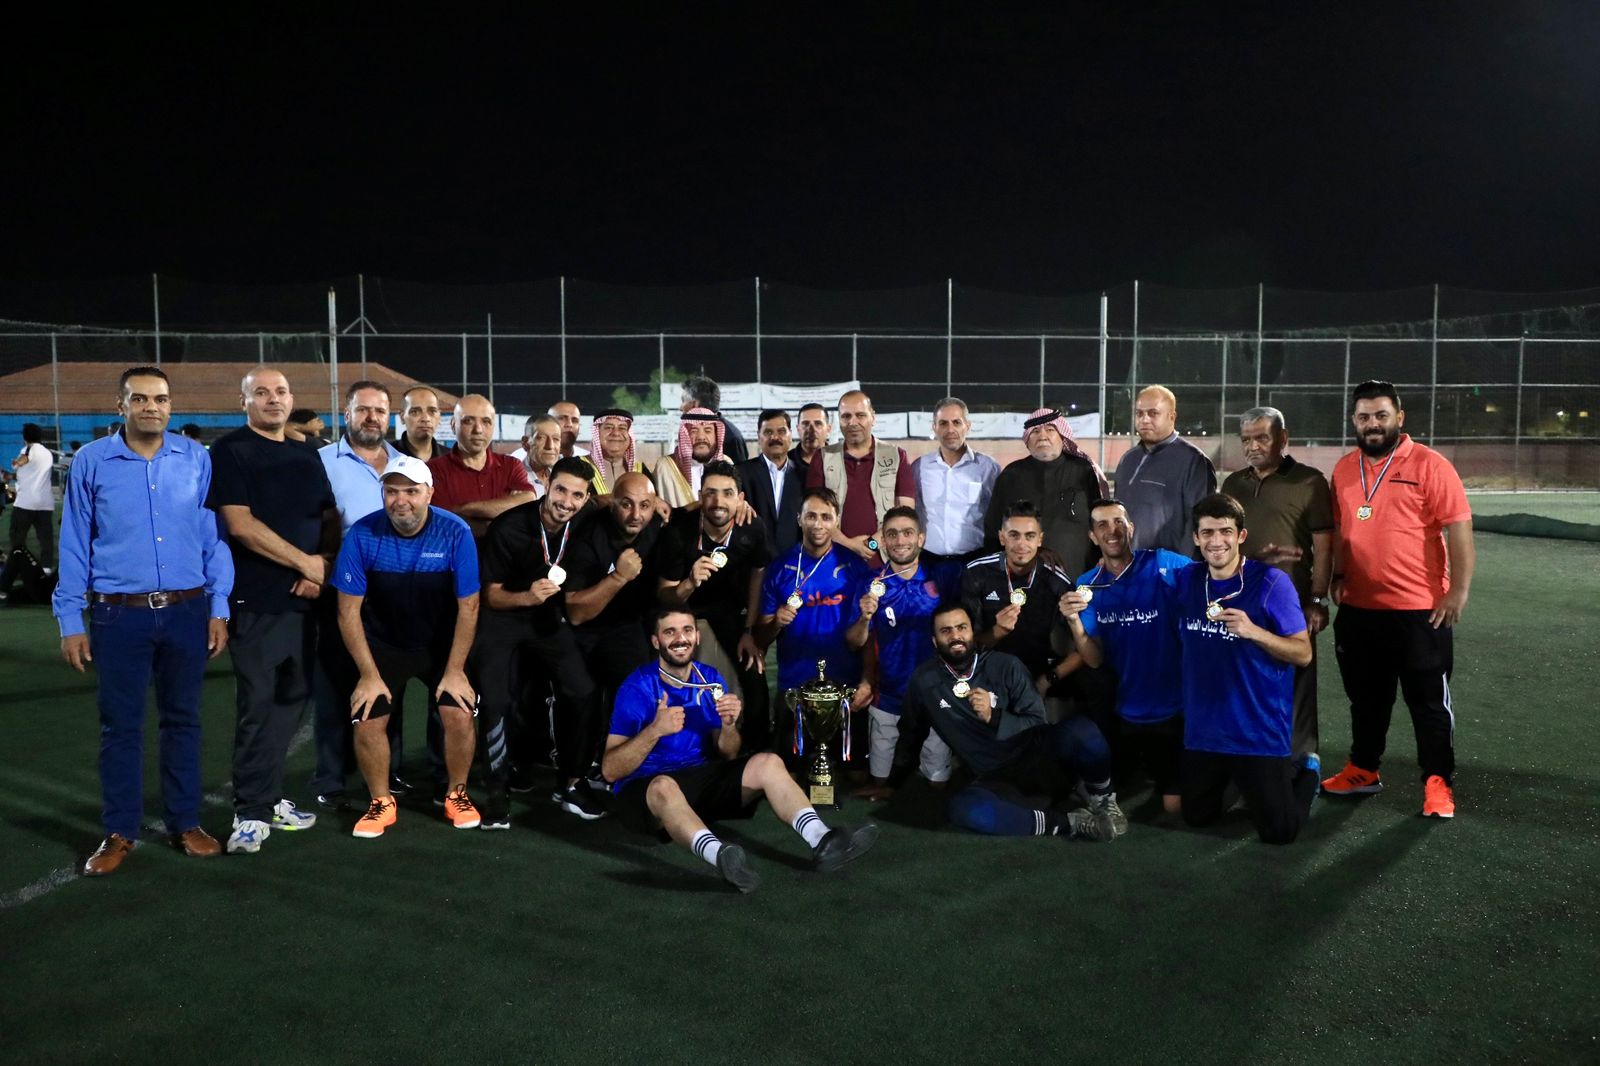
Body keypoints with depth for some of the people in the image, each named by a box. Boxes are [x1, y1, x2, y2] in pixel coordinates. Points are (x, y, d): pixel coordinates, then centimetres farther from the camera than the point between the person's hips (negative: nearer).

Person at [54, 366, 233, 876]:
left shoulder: (196, 459, 2)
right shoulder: (92, 461, 0)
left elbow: (213, 537, 4)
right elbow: (74, 545, 2)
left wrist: (219, 608, 1)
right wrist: (70, 621, -1)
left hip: (187, 611, 1)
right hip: (119, 614, -1)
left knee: (182, 719, 11)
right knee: (120, 725, 8)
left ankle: (185, 823, 23)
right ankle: (119, 832, 21)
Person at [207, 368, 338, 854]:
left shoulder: (307, 457, 16)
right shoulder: (230, 452, -3)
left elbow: (330, 518, 16)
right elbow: (240, 524, -12)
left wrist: (326, 564, -4)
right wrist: (305, 562, -11)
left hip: (305, 597, 6)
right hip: (256, 599, -6)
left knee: (293, 699, 9)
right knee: (257, 704, -5)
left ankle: (269, 795, 21)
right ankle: (252, 813, 2)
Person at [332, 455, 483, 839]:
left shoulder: (455, 533, -20)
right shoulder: (363, 535, -19)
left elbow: (468, 608, -13)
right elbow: (349, 610, -12)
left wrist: (455, 671, -14)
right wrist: (369, 674, -13)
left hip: (441, 643, 0)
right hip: (382, 644, 1)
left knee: (459, 714, -15)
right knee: (367, 719, -13)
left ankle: (457, 795, 11)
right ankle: (381, 802, 12)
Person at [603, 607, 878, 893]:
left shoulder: (711, 680, 5)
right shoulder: (637, 688, -10)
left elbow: (727, 757, 7)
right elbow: (611, 770, -15)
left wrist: (729, 725, -15)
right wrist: (655, 730, -30)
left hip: (702, 778, 5)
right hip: (647, 787, -5)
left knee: (768, 763, -15)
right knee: (664, 787, -38)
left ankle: (821, 840, -34)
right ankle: (720, 856, -62)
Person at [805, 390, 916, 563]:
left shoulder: (897, 456, 6)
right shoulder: (823, 458, 8)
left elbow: (906, 508, 2)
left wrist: (881, 538, -11)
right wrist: (847, 543, -9)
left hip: (886, 561, 0)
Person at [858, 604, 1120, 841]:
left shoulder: (1006, 665, -2)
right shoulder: (925, 680, 2)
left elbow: (1037, 724, -2)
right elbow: (911, 735, 18)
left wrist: (994, 717, -19)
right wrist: (893, 784, 27)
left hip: (1037, 764, -1)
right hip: (994, 782, 1)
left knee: (1081, 730, -34)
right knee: (960, 807, -36)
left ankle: (1103, 802, -3)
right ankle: (1068, 823, -22)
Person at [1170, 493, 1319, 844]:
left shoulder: (1271, 582, -14)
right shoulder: (1186, 579, -1)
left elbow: (1303, 653, -13)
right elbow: (1174, 638, 13)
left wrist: (1253, 632, -27)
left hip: (1258, 729, -4)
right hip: (1203, 727, 4)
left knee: (1279, 831, 2)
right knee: (1197, 816, 16)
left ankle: (1304, 768, 30)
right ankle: (1232, 777, 44)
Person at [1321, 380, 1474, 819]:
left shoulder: (1430, 465, -9)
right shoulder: (1343, 469, 7)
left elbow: (1459, 528, -12)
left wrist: (1459, 590, -16)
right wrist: (1337, 575, 9)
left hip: (1420, 609, -5)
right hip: (1358, 608, 5)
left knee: (1429, 701, 6)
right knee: (1366, 697, 17)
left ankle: (1438, 783, 17)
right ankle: (1363, 769, 32)